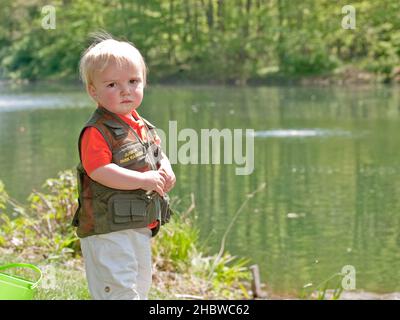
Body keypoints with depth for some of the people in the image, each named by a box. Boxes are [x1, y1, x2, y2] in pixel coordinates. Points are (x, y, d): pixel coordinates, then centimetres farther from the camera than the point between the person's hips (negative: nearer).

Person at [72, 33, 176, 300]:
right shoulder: (96, 132, -16)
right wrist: (143, 180, -26)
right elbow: (99, 171, -27)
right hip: (108, 230, -9)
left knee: (140, 289, 19)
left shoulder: (142, 126, 11)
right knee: (120, 290, -12)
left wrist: (165, 171, 2)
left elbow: (158, 154, 25)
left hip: (141, 227, 9)